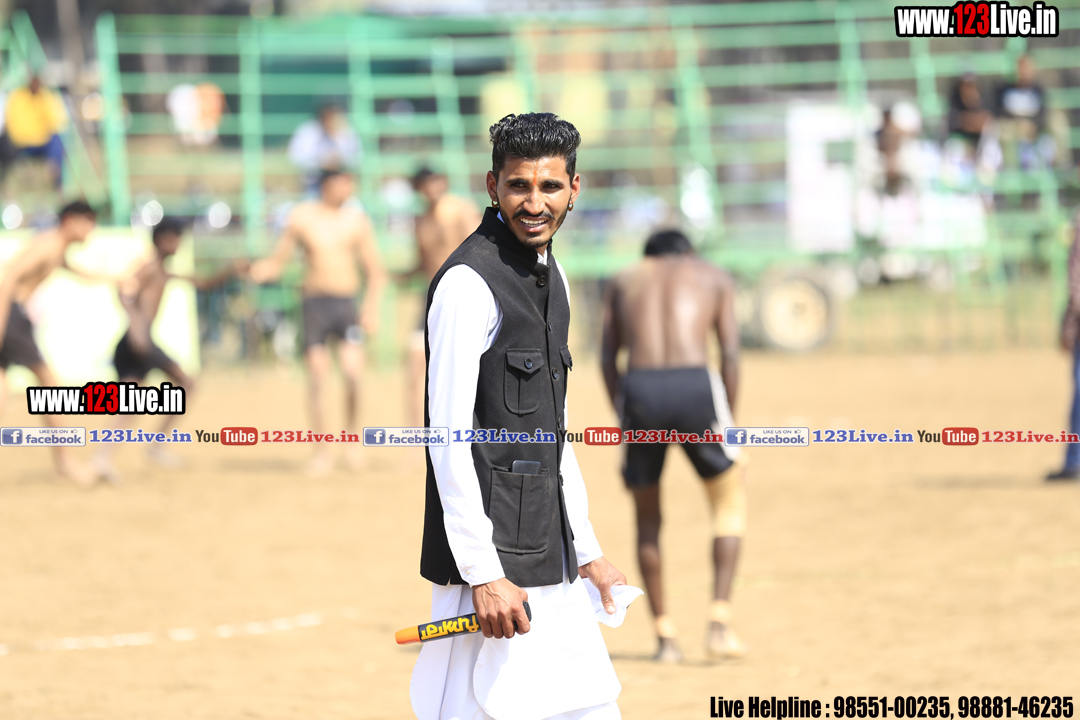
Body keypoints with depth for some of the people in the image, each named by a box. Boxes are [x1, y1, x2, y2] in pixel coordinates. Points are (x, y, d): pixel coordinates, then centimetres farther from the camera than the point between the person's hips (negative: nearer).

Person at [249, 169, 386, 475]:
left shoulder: (357, 220, 4)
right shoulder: (302, 217, 1)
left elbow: (375, 270, 9)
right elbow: (278, 261, 5)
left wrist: (371, 306, -5)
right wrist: (261, 270, -17)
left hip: (347, 303, 0)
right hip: (315, 302, 0)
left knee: (353, 370, -18)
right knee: (317, 375, -1)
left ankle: (351, 434, 4)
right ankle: (322, 450, 9)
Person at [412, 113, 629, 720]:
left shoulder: (551, 279, 16)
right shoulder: (469, 283, -12)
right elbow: (448, 437, -17)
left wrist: (587, 552, 19)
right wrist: (482, 574, -21)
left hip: (553, 567, 9)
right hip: (494, 562, -9)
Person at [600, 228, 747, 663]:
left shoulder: (624, 281, 26)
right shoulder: (714, 278, 23)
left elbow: (607, 358, 16)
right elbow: (730, 354, 11)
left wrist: (626, 425, 17)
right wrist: (729, 427, 14)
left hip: (638, 388, 1)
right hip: (695, 385, -1)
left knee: (647, 518, 20)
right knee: (729, 503, 19)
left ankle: (665, 638, 19)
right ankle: (720, 623, 7)